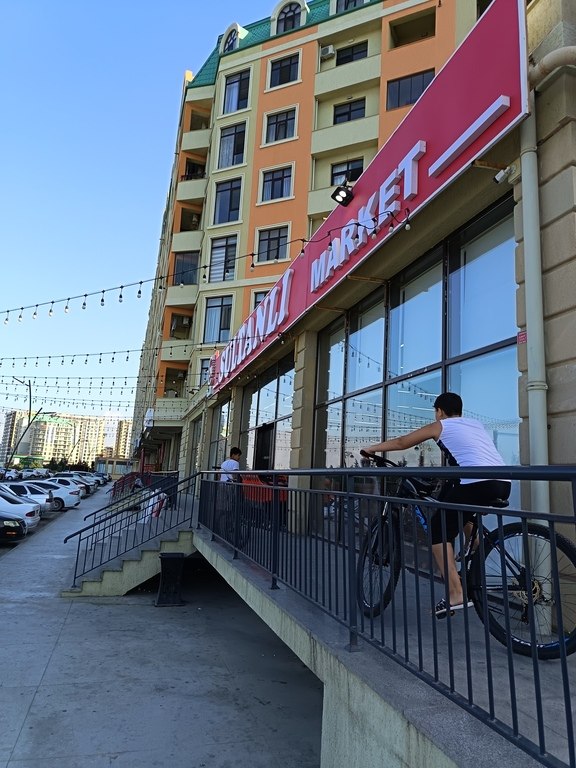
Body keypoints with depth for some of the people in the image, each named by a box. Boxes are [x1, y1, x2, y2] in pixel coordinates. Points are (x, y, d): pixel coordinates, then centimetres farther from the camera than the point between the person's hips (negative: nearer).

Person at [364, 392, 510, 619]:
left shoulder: (440, 426, 13)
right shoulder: (476, 424, 28)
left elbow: (401, 443, 20)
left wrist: (371, 448, 33)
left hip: (478, 484, -7)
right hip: (503, 484, 7)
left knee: (438, 531, 4)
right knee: (462, 517, 33)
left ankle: (456, 595, -4)